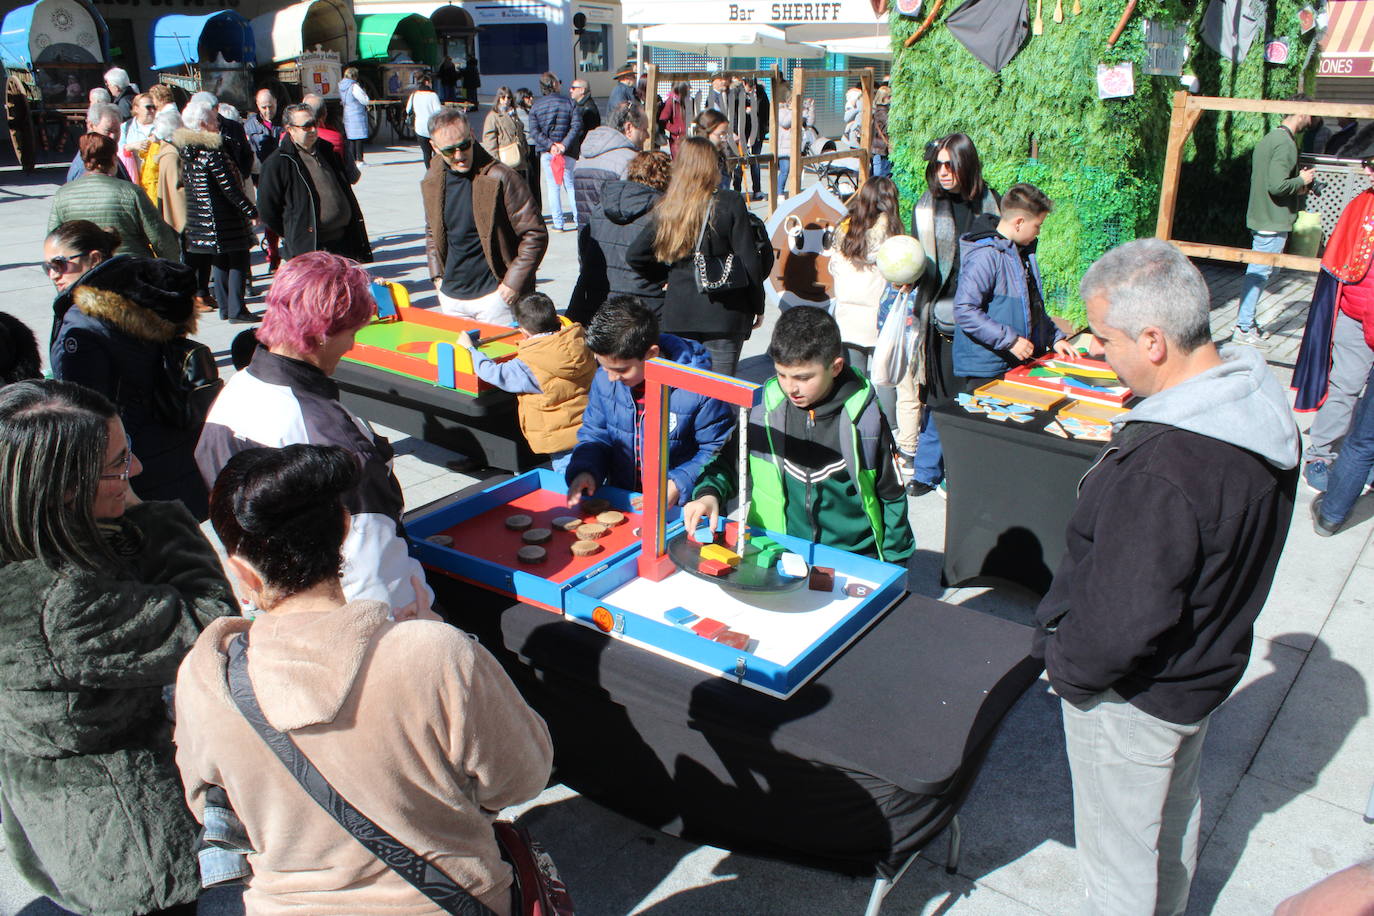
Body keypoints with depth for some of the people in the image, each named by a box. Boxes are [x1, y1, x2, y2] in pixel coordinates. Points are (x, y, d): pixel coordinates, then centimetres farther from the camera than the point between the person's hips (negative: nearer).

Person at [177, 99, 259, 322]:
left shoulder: (185, 150, 7)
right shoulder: (212, 151, -18)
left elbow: (185, 182, 16)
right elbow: (229, 187, -19)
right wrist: (251, 210, -13)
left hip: (198, 218, 9)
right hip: (223, 218, -9)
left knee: (219, 261, 17)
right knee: (238, 261, 0)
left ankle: (224, 307, 22)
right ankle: (236, 310, -1)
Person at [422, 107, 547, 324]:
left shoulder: (499, 178, -14)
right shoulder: (431, 182, 5)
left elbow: (535, 235, -13)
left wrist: (513, 283, -14)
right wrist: (437, 275, 10)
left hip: (493, 295, -5)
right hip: (450, 296, 6)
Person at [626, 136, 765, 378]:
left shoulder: (667, 208, 2)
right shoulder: (730, 203, -8)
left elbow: (634, 255, 6)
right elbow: (749, 261, -7)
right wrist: (757, 307, 4)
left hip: (678, 309, 3)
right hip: (724, 311, -3)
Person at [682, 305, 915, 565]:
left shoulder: (864, 417, -5)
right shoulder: (764, 408, 0)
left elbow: (891, 497, 6)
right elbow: (729, 463, 13)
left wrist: (893, 568, 10)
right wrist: (709, 494, -7)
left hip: (852, 559, -1)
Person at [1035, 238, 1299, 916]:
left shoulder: (1159, 472, -37)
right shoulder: (1257, 397, -7)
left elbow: (1122, 625, -32)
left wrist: (1067, 667, -13)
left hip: (1133, 695, -10)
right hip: (1207, 660, 10)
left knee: (1119, 851, 14)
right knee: (1175, 813, 32)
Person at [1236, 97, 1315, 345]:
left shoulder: (1268, 139, 13)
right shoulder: (1286, 144, -18)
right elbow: (1277, 186, -25)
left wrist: (1297, 185, 17)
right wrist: (1301, 180, -7)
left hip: (1260, 218, 10)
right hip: (1274, 221, -10)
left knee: (1257, 271, 14)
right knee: (1260, 272, -5)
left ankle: (1247, 323, 20)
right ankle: (1243, 328, 0)